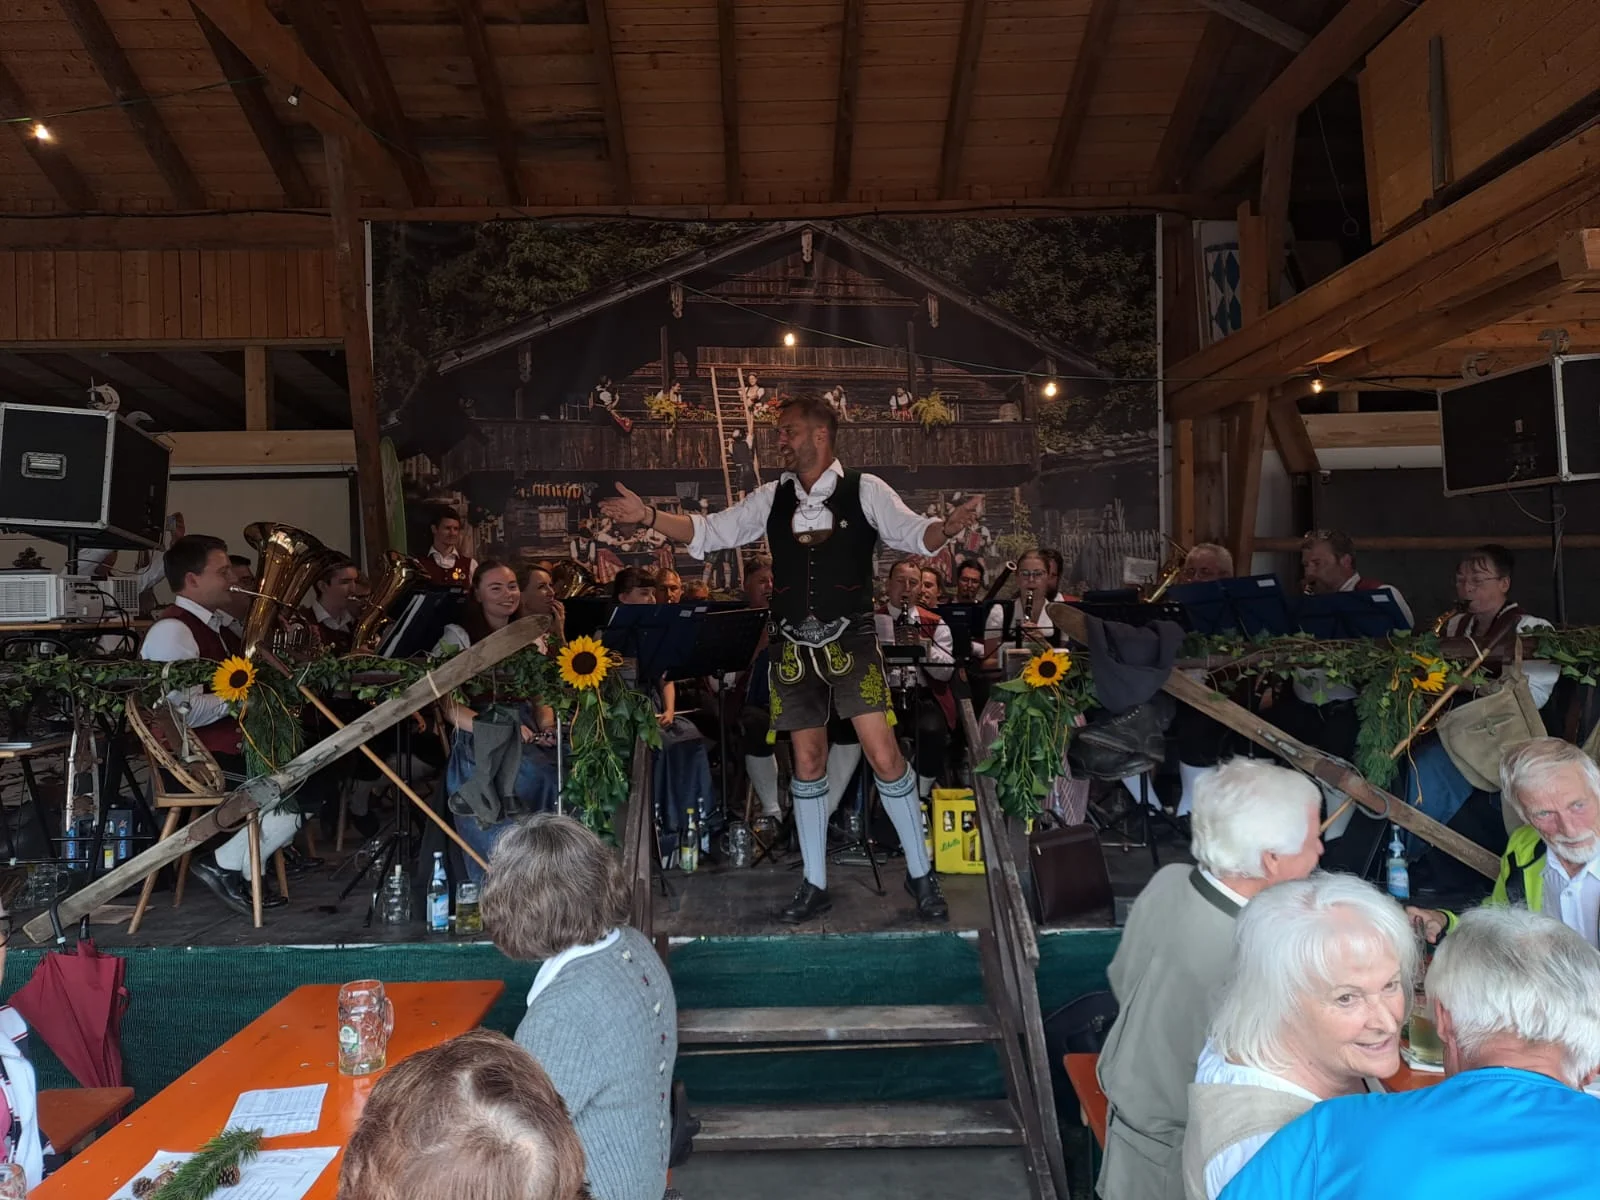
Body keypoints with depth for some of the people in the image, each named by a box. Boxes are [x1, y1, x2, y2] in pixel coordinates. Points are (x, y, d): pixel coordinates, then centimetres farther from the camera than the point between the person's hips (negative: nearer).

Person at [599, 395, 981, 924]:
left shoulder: (864, 490, -2)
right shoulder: (773, 497, 8)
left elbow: (912, 533, -9)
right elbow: (711, 531, 9)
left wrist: (947, 527, -31)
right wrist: (648, 516, -1)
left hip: (849, 640, -4)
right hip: (793, 646, 4)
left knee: (884, 754, -10)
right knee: (807, 763, 10)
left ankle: (920, 874, 10)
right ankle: (814, 885, 23)